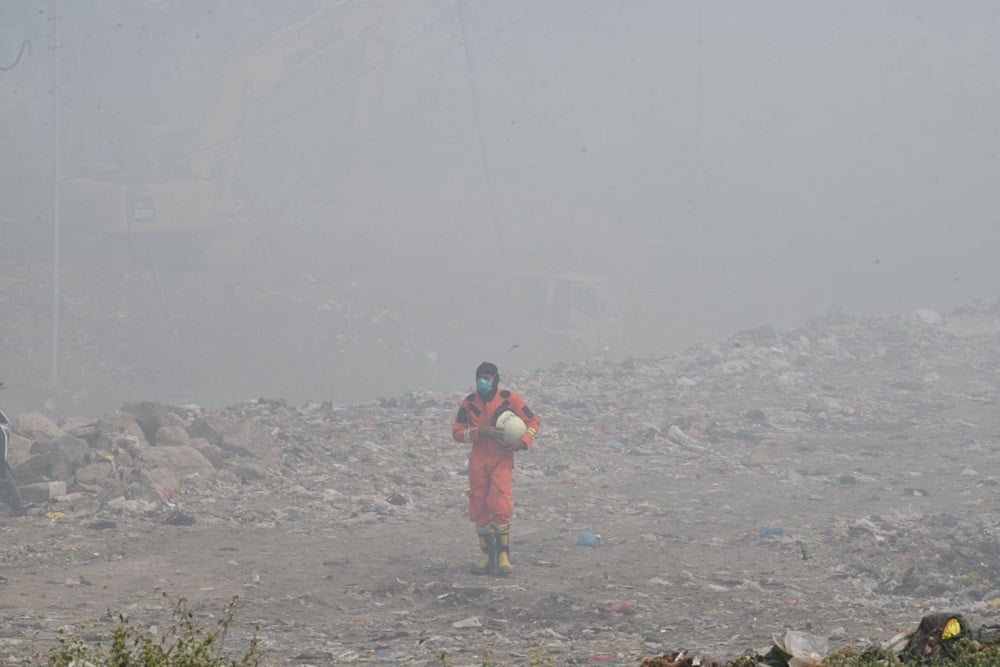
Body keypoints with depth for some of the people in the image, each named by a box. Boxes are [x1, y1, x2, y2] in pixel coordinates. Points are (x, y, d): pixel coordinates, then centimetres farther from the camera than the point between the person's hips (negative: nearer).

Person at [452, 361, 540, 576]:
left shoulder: (510, 399, -3)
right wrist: (480, 432, -14)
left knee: (500, 506, -16)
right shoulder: (469, 403, 4)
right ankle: (487, 556, 15)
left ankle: (503, 555, -9)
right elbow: (457, 431, 3)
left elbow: (533, 421, 4)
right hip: (478, 460, 3)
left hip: (502, 459, -3)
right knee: (479, 509, 4)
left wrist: (523, 442, -13)